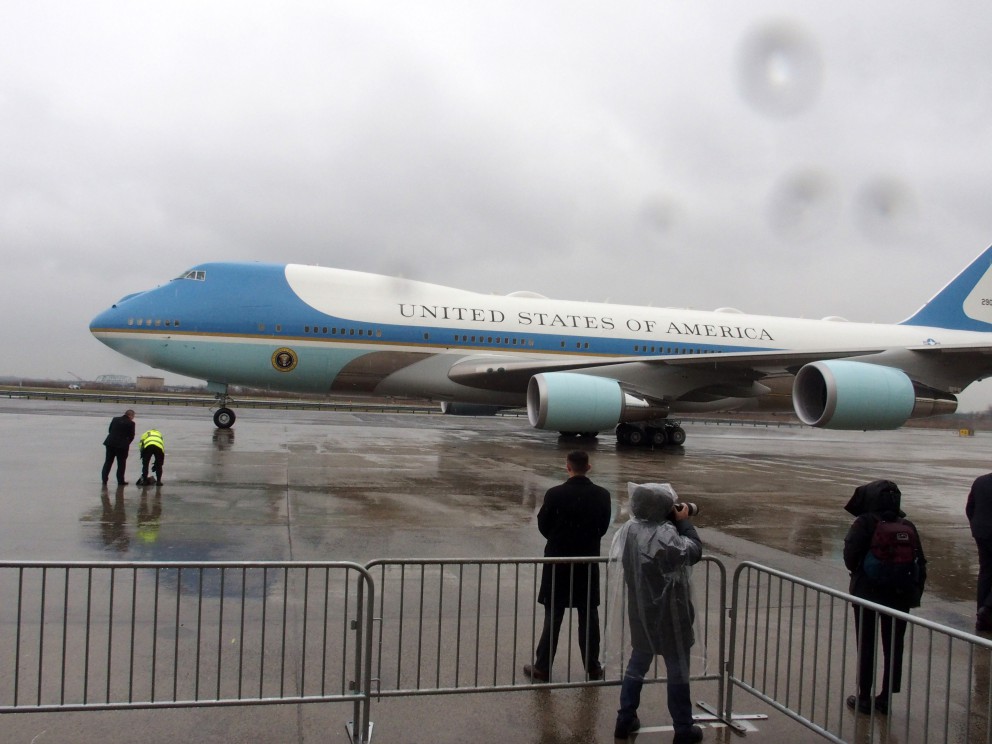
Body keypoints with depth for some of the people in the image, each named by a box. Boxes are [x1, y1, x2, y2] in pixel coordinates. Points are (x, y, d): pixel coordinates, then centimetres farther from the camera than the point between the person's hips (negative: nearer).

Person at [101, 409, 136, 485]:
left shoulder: (115, 419, 6)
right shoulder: (131, 423, -8)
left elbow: (109, 430, 12)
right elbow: (131, 436, -6)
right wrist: (127, 443, 10)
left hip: (110, 443, 4)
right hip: (122, 445, -4)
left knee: (108, 462, 12)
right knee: (121, 464, 6)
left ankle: (104, 479, 13)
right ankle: (120, 481, 9)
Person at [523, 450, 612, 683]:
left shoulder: (555, 494, -15)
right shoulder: (601, 495, -7)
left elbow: (543, 525, -4)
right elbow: (604, 526, 3)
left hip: (558, 560, -2)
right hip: (588, 561, 2)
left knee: (553, 616, 6)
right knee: (589, 616, 13)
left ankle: (542, 668, 11)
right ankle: (593, 667, 22)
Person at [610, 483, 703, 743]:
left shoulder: (630, 529, -4)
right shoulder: (665, 534, -27)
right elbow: (694, 551, -16)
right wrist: (684, 521, -6)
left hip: (641, 612, 7)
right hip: (668, 614, -7)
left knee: (637, 665, 20)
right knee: (678, 672, 10)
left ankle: (625, 720, 28)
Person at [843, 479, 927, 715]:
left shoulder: (864, 524, -14)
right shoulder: (907, 527, 0)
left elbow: (850, 558, -16)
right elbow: (921, 564, 2)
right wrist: (915, 593, 9)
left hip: (867, 592, -4)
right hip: (900, 595, 4)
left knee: (866, 646, 8)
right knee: (894, 647, 13)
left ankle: (864, 697, 15)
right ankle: (886, 697, 20)